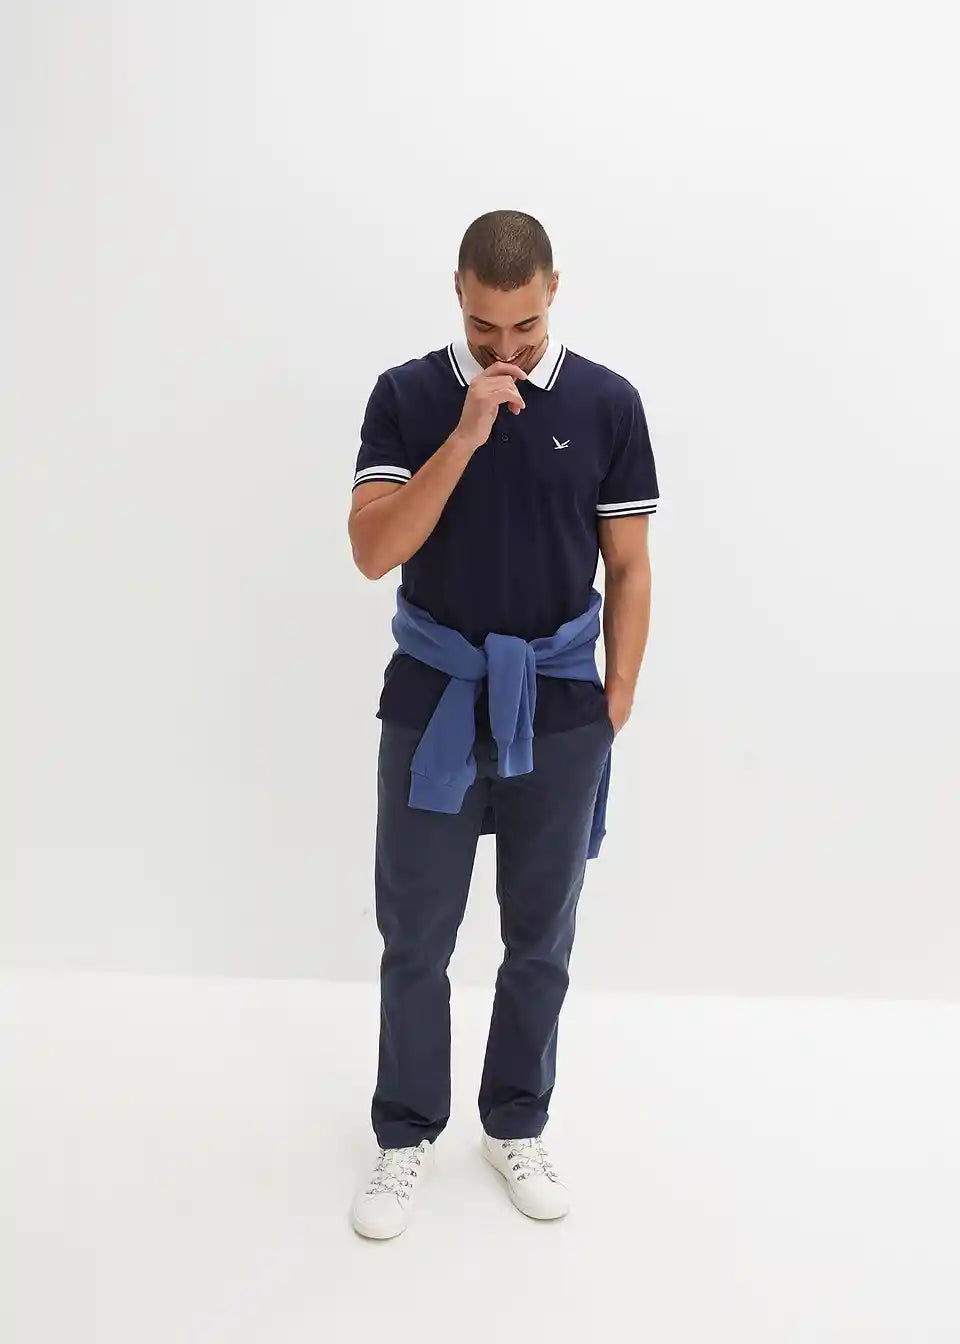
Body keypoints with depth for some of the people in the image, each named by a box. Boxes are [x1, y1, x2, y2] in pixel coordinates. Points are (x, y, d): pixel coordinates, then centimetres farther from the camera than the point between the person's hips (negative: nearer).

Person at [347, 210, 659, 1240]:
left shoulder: (607, 402, -1)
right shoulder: (406, 395, -4)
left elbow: (628, 566, 3)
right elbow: (373, 551, -14)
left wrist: (616, 699, -2)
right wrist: (465, 435, -22)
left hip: (558, 706, 1)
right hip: (434, 699, 0)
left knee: (540, 939, 12)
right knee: (415, 939, 8)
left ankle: (516, 1125, 32)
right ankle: (406, 1134, 27)